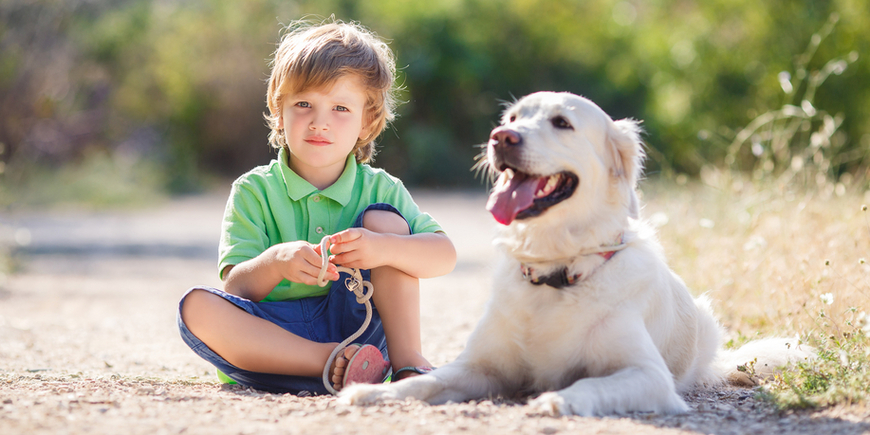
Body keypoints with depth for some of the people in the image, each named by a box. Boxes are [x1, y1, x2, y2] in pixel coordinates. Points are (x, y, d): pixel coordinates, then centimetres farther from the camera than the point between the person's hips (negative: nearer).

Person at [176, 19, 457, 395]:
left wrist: (382, 248, -30)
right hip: (271, 338, 0)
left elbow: (444, 255, -9)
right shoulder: (253, 192, 3)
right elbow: (236, 289, -7)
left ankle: (407, 360, -18)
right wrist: (274, 263, -31)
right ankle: (331, 365, -31)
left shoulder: (380, 190, 6)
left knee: (383, 219, -10)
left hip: (353, 322, 0)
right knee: (196, 307, -28)